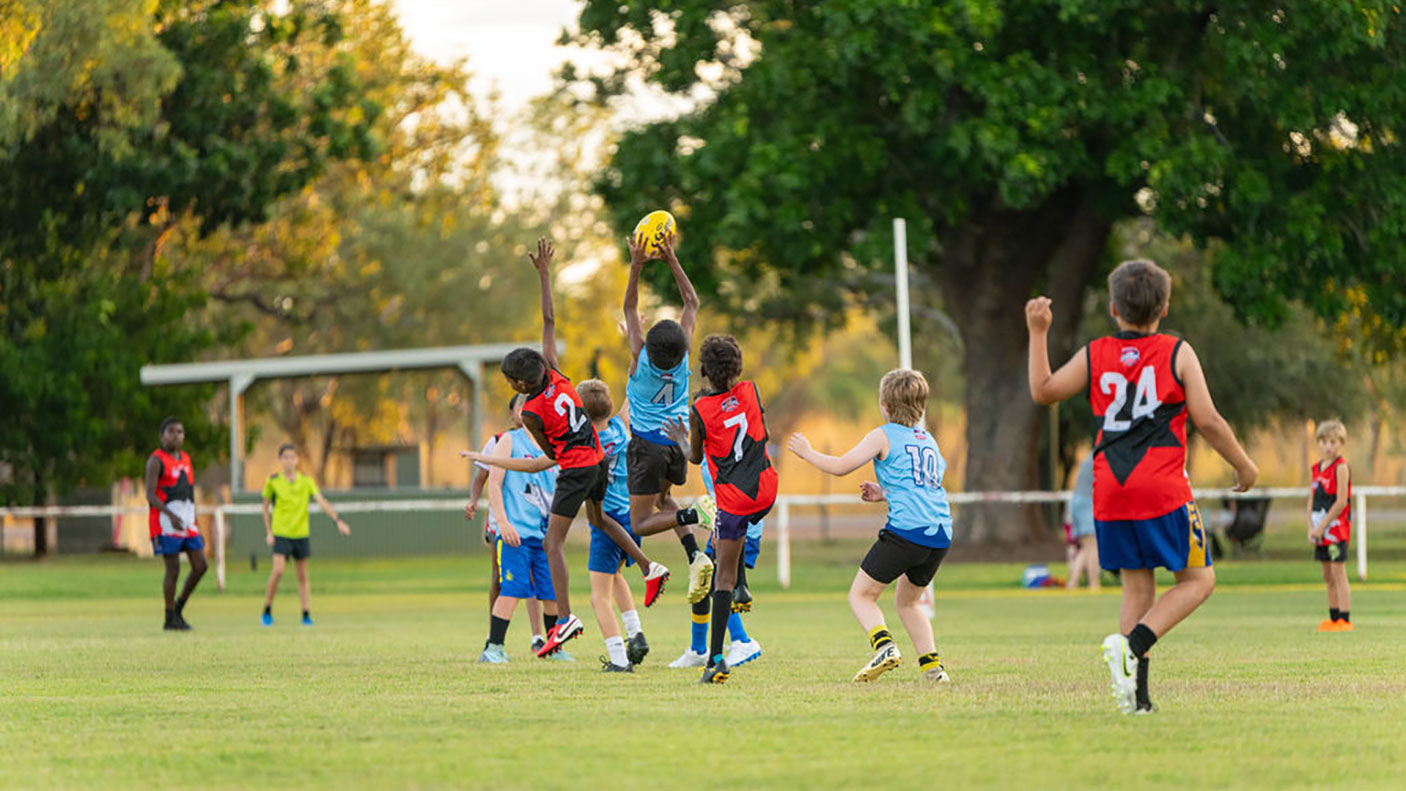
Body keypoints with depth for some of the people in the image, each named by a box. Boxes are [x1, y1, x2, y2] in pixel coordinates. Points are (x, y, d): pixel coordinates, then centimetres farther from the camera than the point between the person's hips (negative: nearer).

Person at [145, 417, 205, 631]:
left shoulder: (185, 459, 16)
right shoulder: (156, 461, -7)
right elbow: (150, 495, -15)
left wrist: (194, 523, 19)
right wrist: (171, 516, -28)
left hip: (187, 522, 7)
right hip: (165, 522, -7)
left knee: (200, 565, -1)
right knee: (173, 569, -7)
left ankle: (179, 607, 14)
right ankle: (170, 619, 3)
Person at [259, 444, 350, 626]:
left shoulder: (306, 480, 1)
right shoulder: (273, 481, -2)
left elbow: (321, 501, -7)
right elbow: (266, 507, 8)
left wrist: (337, 521, -19)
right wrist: (269, 532, 2)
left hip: (301, 534, 2)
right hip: (281, 534, -2)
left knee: (302, 576, 5)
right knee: (278, 571, -16)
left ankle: (306, 615, 8)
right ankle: (267, 611, -2)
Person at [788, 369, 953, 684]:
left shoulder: (884, 436, 2)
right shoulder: (928, 440, 22)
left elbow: (841, 466, 0)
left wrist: (808, 452, 15)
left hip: (906, 529, -7)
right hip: (941, 535, 7)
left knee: (861, 594, 3)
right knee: (908, 601, 25)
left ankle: (885, 647, -20)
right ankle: (932, 665, 14)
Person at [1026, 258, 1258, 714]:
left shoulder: (1094, 356, 7)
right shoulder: (1177, 353, 0)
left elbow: (1042, 391, 15)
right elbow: (1208, 421, -3)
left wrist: (1037, 333, 23)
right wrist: (1244, 467, 10)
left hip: (1110, 492, 4)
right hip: (1163, 489, -4)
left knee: (1137, 588, 10)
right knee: (1198, 580, 7)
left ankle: (1136, 694, -1)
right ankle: (1131, 645, -16)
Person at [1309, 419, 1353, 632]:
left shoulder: (1341, 467, -10)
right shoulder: (1317, 468, 13)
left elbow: (1341, 502, -16)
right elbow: (1312, 500, 14)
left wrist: (1322, 526, -15)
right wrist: (1311, 528, 1)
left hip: (1336, 526, -8)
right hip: (1320, 529, 8)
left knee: (1338, 574, -10)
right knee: (1328, 577, 10)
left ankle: (1345, 620, -10)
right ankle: (1334, 619, 16)